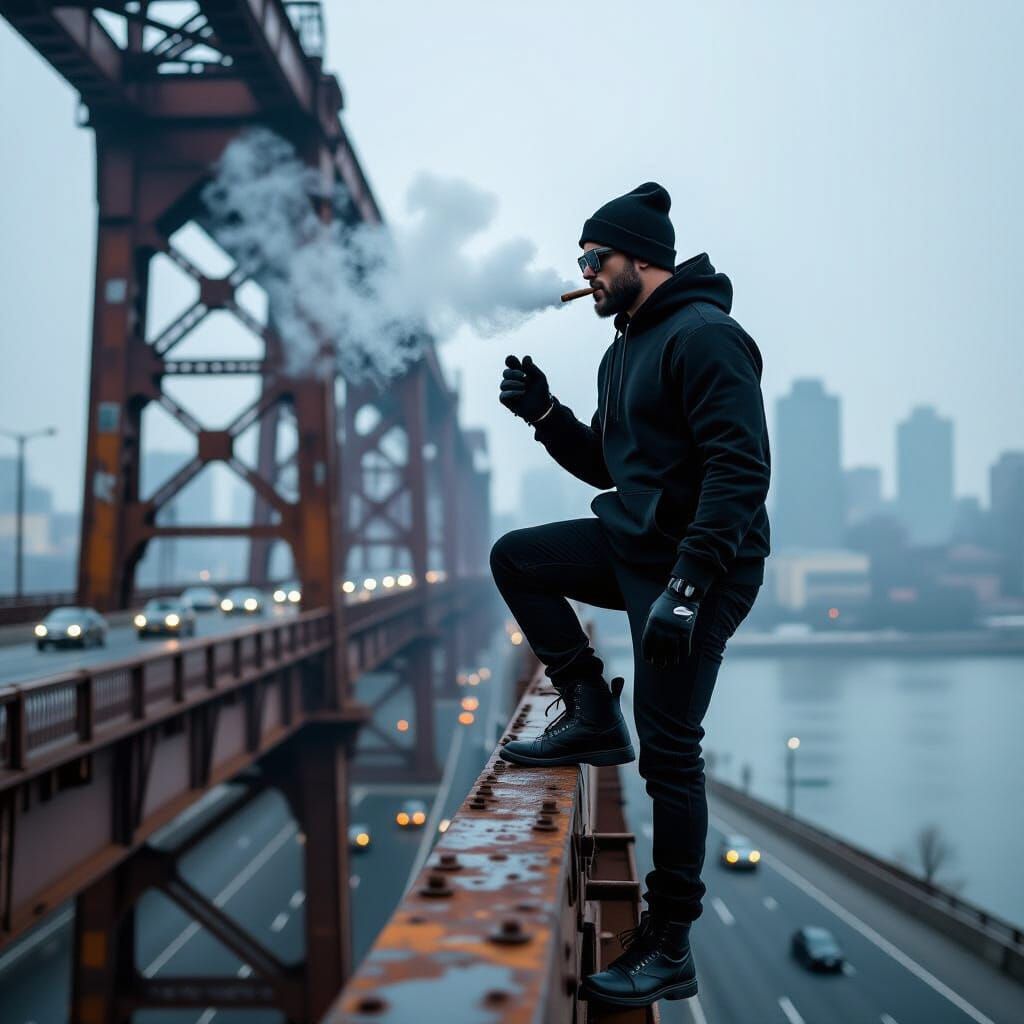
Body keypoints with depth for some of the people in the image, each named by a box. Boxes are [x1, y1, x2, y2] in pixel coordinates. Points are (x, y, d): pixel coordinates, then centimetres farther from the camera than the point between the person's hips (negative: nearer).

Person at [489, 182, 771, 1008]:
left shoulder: (704, 335, -15)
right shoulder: (626, 349, 16)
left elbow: (742, 468, -25)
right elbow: (608, 468, 22)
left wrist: (687, 585, -31)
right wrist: (545, 414, 5)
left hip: (700, 565, -9)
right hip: (634, 544, 9)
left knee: (668, 753, -6)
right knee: (516, 558, 9)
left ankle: (669, 951, 5)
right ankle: (593, 715, 12)